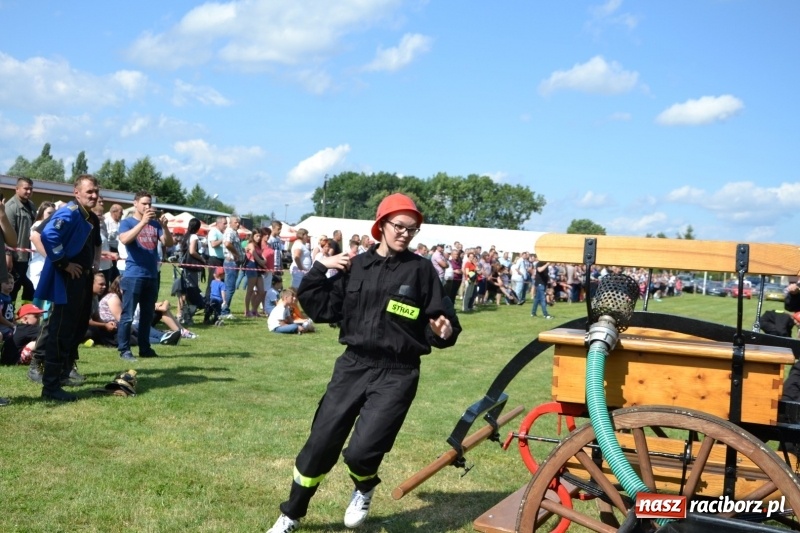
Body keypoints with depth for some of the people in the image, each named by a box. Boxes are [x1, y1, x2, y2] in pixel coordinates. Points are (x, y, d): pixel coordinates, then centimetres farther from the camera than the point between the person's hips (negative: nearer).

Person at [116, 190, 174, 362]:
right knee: (127, 315, -4)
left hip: (152, 275, 5)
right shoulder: (127, 222, 0)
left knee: (148, 315, 11)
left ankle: (145, 348, 19)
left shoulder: (155, 224, 11)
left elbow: (168, 243, 5)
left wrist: (164, 226, -12)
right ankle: (124, 350, 1)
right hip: (133, 275, -5)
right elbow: (124, 240, -20)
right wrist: (143, 222, -25)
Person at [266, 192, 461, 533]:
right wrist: (320, 269, -4)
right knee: (320, 445, 8)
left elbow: (438, 322, -3)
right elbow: (321, 309, 6)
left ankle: (364, 490, 25)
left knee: (362, 450, -13)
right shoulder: (355, 266, 4)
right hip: (352, 366, 3)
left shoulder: (421, 270, -3)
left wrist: (444, 331, -25)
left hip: (397, 374, -3)